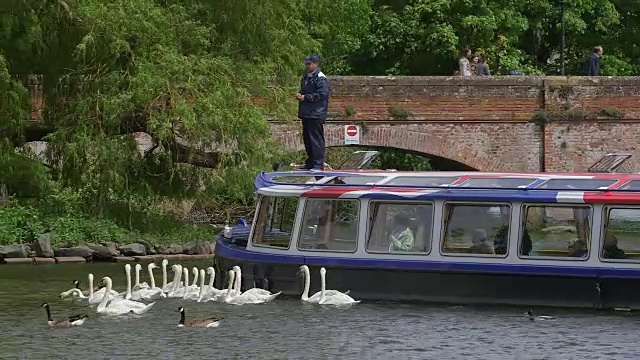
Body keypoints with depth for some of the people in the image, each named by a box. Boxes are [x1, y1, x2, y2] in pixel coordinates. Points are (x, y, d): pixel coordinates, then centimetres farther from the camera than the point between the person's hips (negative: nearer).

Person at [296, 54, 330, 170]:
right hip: (306, 113, 10)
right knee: (307, 138, 14)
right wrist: (299, 95, 7)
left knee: (316, 138, -9)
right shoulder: (306, 77, 18)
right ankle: (310, 162, 22)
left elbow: (322, 94, -18)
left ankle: (318, 164, -9)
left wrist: (305, 97, -16)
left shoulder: (320, 78, -10)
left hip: (316, 114, -10)